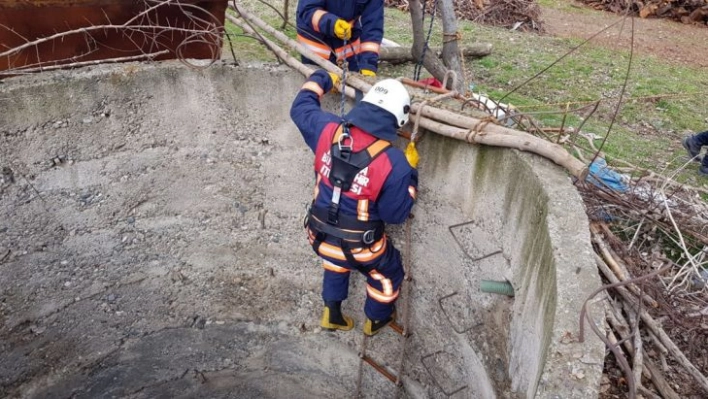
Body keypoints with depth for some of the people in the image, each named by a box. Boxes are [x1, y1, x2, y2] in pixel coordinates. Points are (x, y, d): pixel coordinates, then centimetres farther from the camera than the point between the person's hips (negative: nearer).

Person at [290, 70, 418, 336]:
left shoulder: (328, 130, -15)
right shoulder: (394, 163, -27)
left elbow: (300, 108, 6)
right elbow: (396, 214, -16)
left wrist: (320, 80, 22)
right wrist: (410, 171, -7)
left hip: (319, 236, 4)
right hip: (359, 247, -4)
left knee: (337, 262, 39)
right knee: (388, 272, 29)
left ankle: (332, 314, 52)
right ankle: (376, 320, 53)